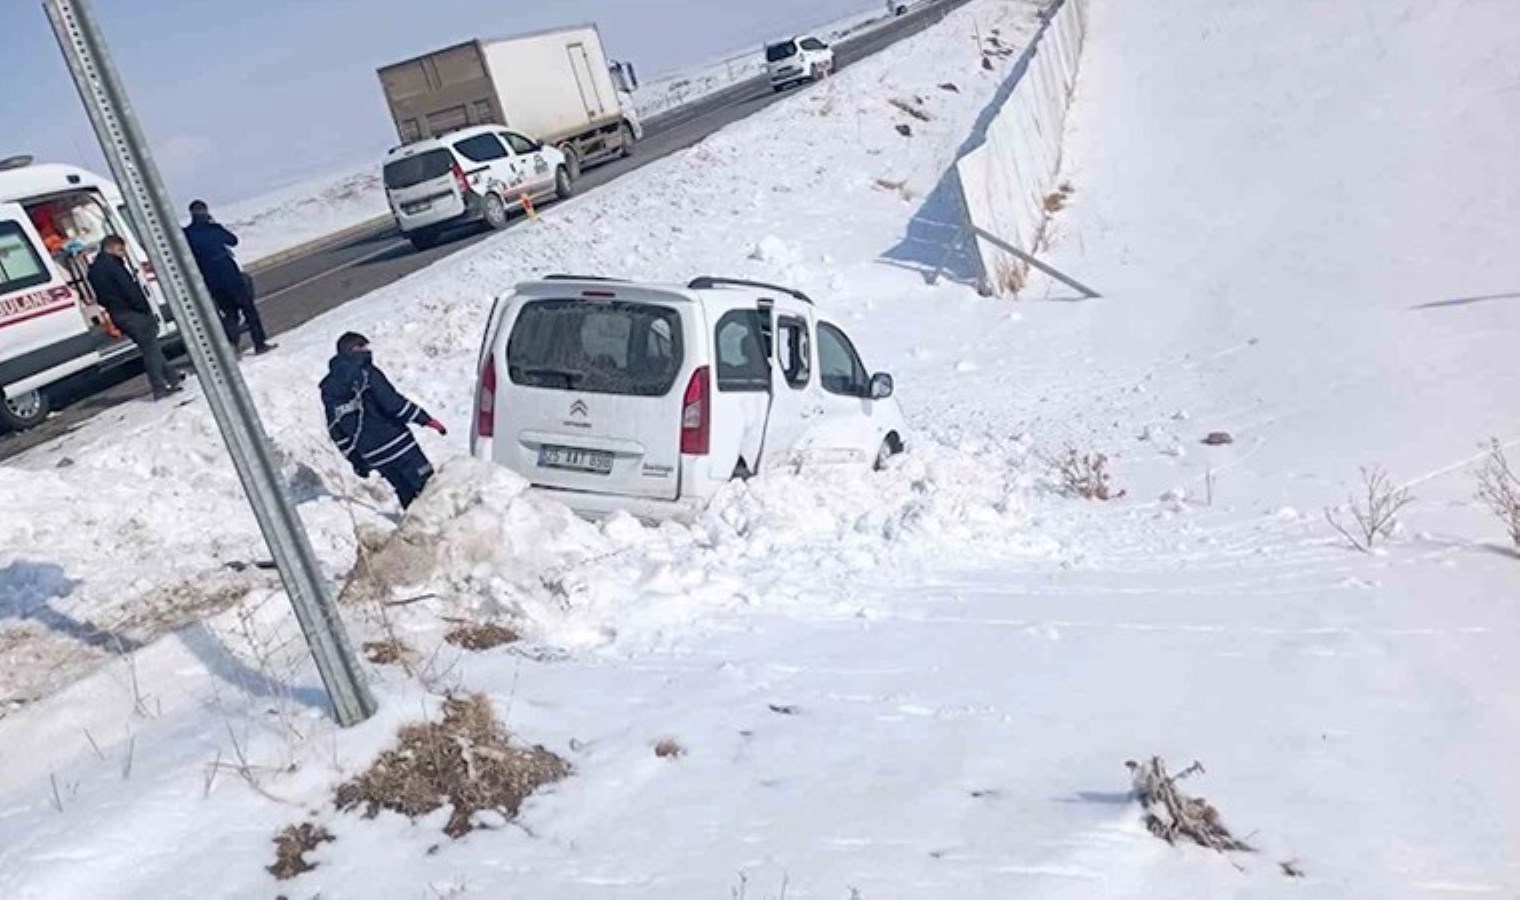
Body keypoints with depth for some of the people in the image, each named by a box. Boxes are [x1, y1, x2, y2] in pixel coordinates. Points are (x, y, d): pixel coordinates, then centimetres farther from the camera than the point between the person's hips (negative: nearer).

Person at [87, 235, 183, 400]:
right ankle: (159, 388, -6)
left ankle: (172, 378, 21)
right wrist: (145, 309, -12)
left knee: (150, 347, 16)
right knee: (150, 347, -5)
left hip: (116, 315, 9)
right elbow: (130, 289, -18)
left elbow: (100, 297, 19)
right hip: (131, 312, -9)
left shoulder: (93, 270, 16)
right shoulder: (112, 263, -12)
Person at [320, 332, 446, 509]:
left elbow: (336, 431, 13)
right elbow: (393, 403, -15)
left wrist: (356, 461, 18)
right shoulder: (365, 372, -7)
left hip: (372, 454, 7)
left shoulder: (328, 388, 13)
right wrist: (426, 420, -8)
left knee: (406, 494, 14)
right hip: (394, 443, -7)